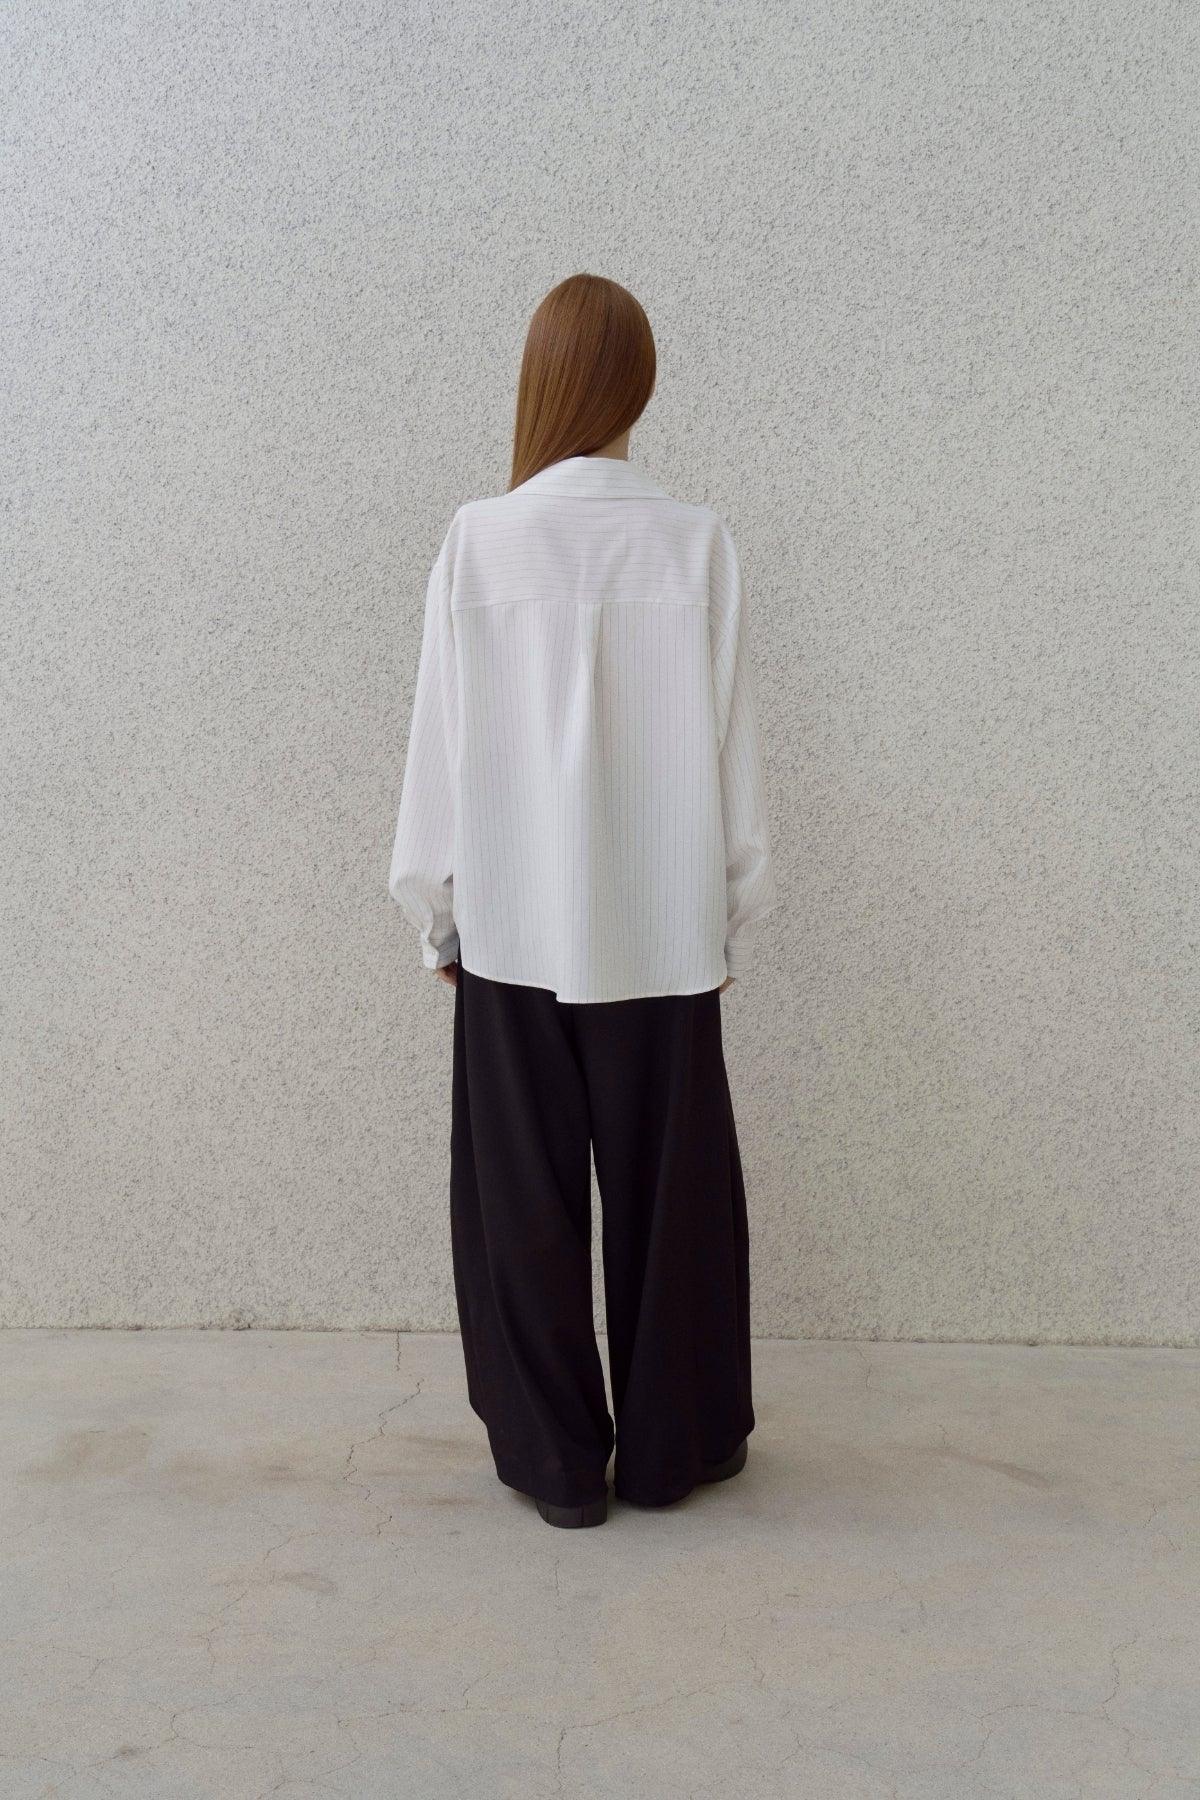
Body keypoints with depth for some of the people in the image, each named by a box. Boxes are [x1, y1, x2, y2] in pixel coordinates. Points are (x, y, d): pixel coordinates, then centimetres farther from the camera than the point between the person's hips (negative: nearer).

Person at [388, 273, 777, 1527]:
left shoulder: (480, 542, -7)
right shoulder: (697, 545, -5)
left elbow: (443, 746, -4)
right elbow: (730, 752, -1)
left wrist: (436, 907, 7)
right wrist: (735, 907, 10)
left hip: (515, 924, -1)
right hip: (662, 924, 1)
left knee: (525, 1195, 11)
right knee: (670, 1189, 13)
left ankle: (554, 1457, 22)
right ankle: (669, 1446, 27)